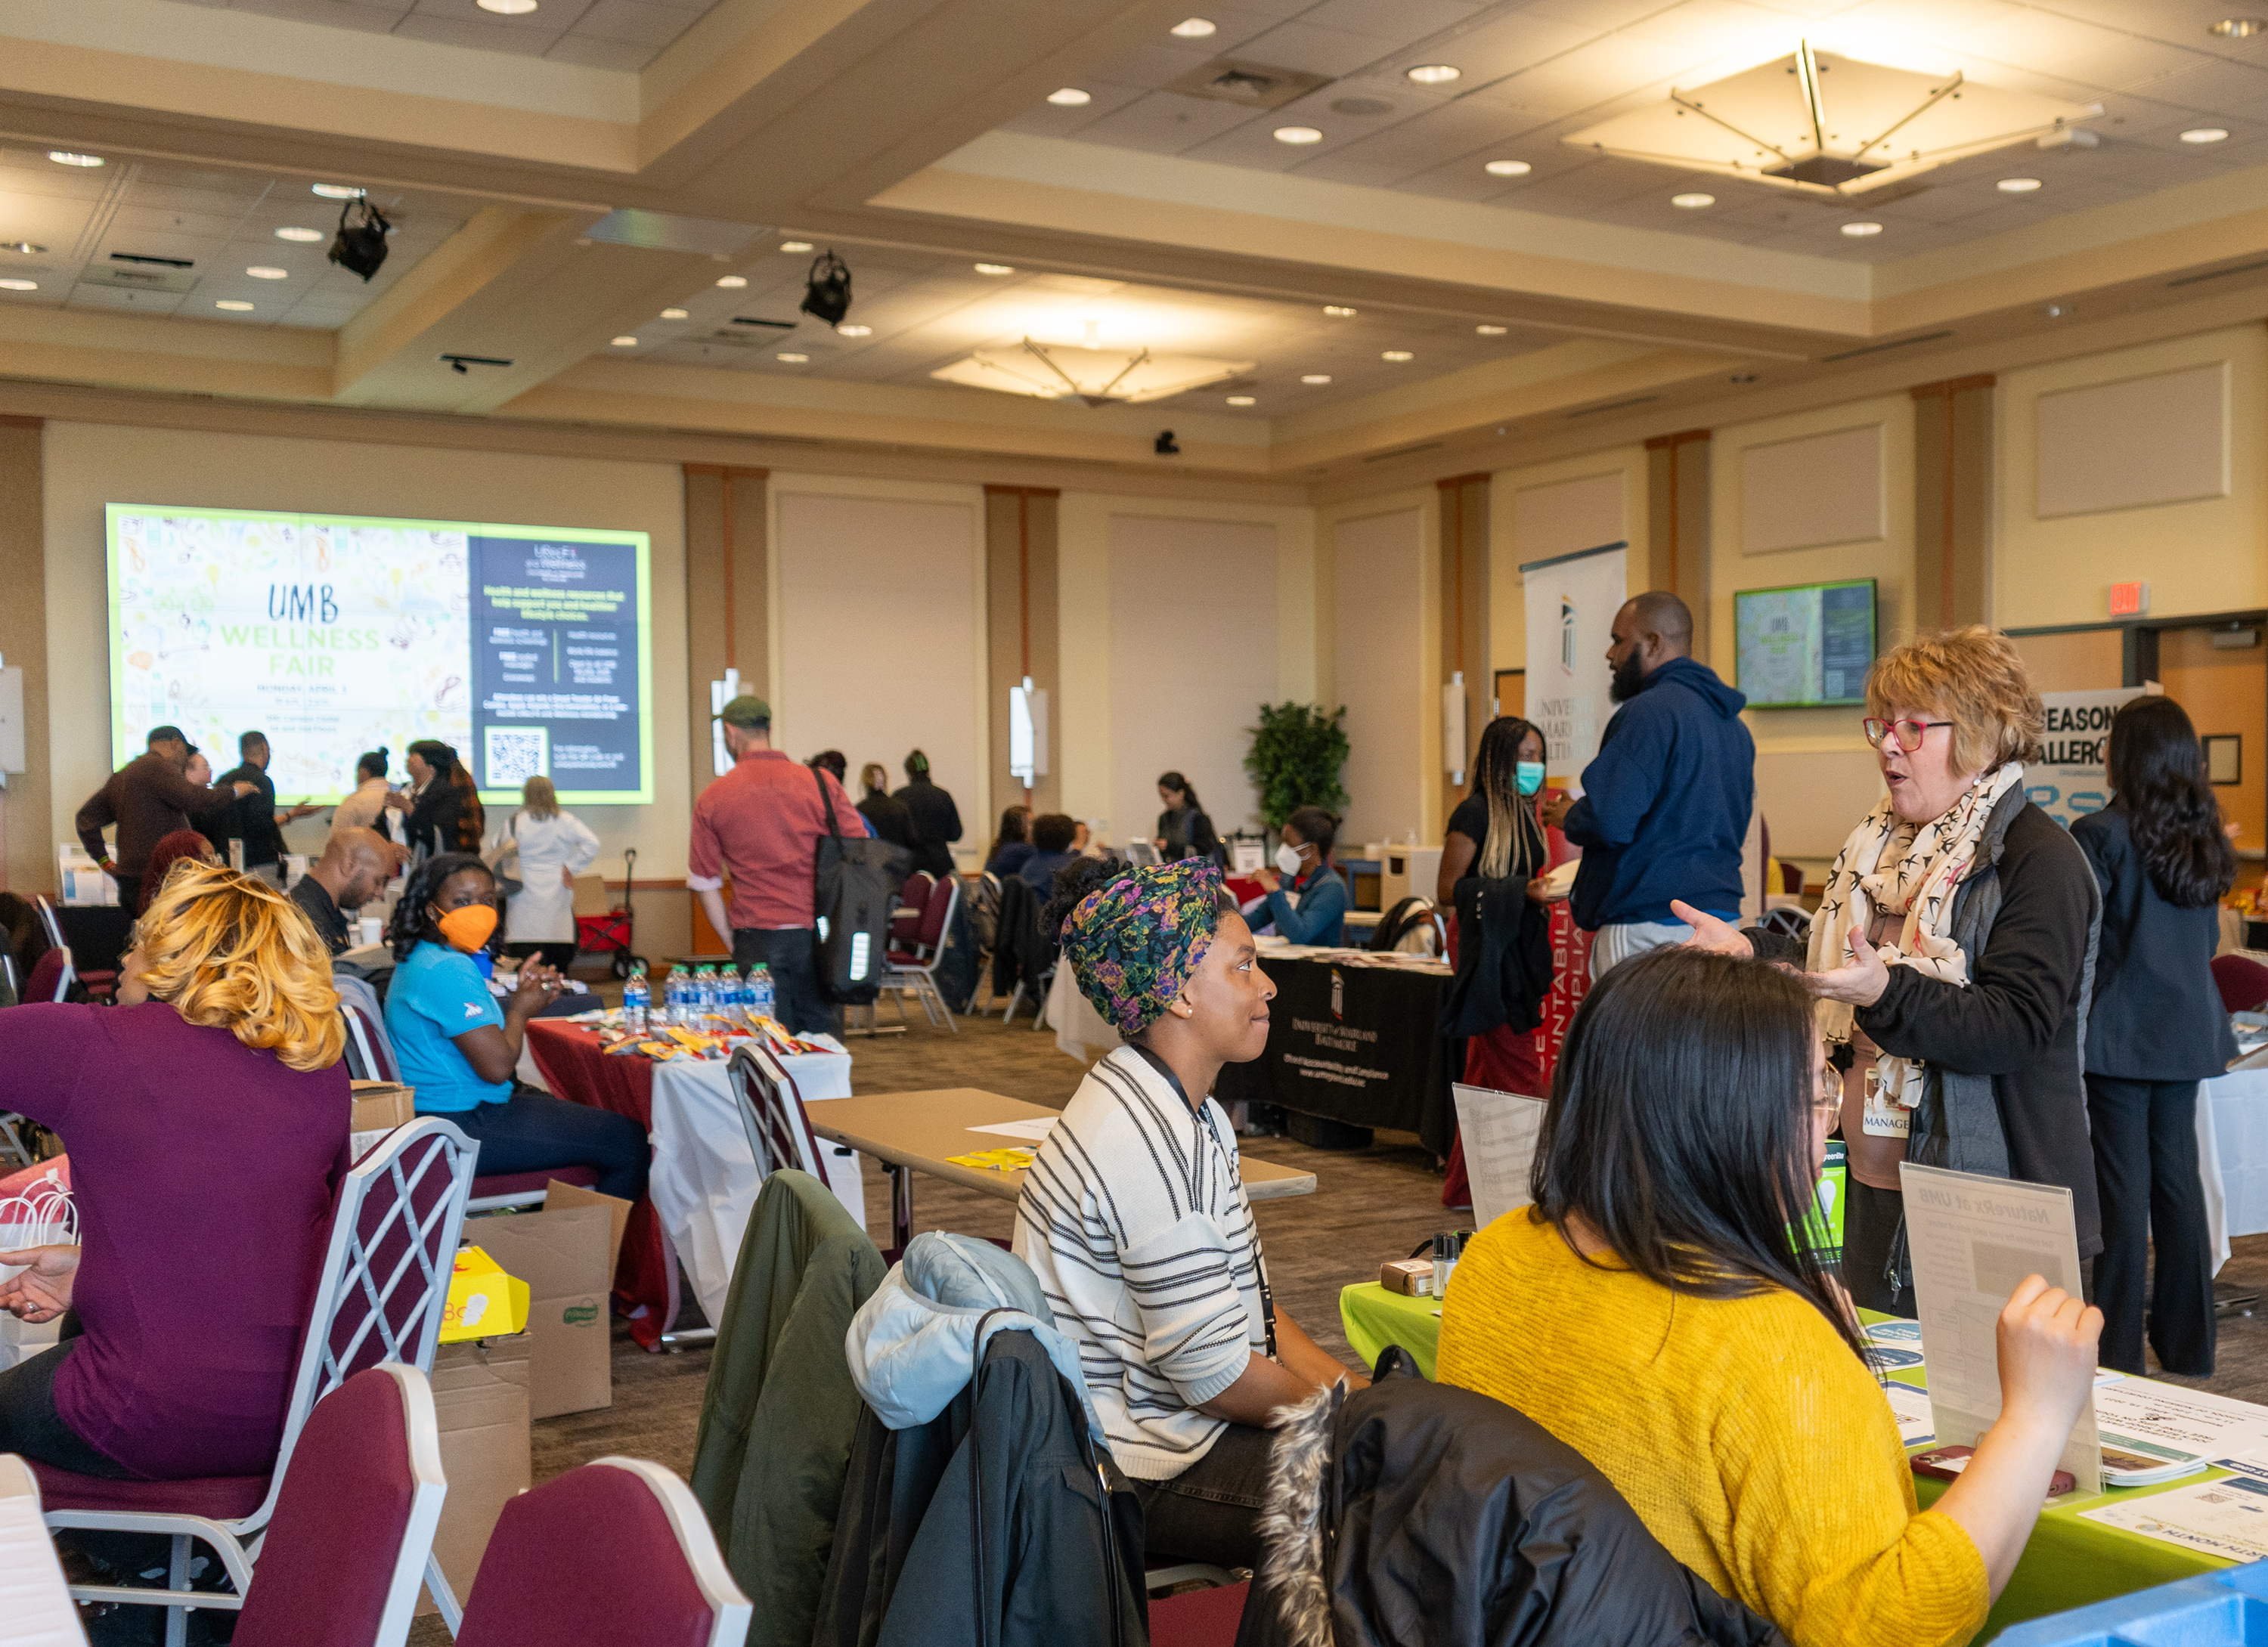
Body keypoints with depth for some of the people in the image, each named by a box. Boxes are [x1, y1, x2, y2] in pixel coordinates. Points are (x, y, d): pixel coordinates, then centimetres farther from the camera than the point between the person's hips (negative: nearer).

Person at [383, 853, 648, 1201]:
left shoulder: (423, 959, 13)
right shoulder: (448, 970, -21)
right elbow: (497, 1066, -24)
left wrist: (523, 994, 3)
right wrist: (520, 1009, -6)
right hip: (463, 1127, -11)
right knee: (628, 1141, -10)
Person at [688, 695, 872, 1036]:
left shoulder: (712, 799, 4)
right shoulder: (822, 784, 4)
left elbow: (704, 883, 7)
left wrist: (733, 941, 12)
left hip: (756, 938, -1)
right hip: (816, 932, 1)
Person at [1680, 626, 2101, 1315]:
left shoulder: (2041, 859, -12)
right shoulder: (1883, 842, 14)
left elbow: (2015, 1029, -22)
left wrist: (1886, 991, -34)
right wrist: (1750, 949, 11)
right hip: (1874, 1186, 8)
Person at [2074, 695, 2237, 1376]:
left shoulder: (2101, 835, -13)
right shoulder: (2203, 839, 7)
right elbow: (2210, 940, 17)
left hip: (2122, 1031, -6)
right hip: (2187, 1027, 6)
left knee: (2125, 1186, -2)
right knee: (2178, 1176, 13)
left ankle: (2119, 1350, 4)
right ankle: (2187, 1343, 22)